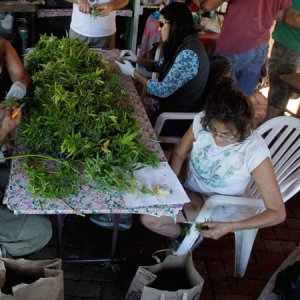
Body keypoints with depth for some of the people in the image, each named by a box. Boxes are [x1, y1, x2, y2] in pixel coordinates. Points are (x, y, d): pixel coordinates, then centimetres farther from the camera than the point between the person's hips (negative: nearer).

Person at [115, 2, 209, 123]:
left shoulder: (188, 55, -28)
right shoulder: (182, 45, 2)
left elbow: (163, 90, -26)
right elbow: (160, 66, 16)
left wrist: (132, 72, -16)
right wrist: (136, 59, 0)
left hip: (175, 114, -8)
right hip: (167, 102, 8)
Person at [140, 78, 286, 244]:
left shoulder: (255, 152, -32)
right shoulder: (202, 121, -23)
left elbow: (278, 213, -26)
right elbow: (179, 154, -2)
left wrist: (229, 227, -33)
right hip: (190, 190, 5)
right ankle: (184, 237, 21)